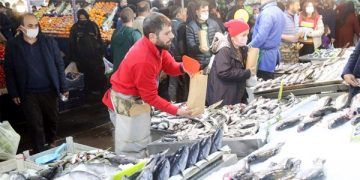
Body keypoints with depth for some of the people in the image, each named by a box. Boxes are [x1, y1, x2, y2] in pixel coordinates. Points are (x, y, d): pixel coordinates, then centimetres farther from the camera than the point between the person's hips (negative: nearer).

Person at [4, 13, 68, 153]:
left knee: (52, 119, 16)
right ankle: (39, 152, 18)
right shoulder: (12, 46, -5)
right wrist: (14, 94, -3)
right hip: (28, 93, -2)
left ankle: (51, 142, 42)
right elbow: (9, 72, 0)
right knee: (35, 124, 3)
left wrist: (63, 87, 1)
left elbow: (59, 65, 3)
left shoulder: (49, 42, -2)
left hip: (49, 90, 2)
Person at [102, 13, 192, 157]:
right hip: (126, 103, -9)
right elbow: (150, 97, -25)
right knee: (130, 150, 0)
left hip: (139, 99, 10)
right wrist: (176, 111, -23)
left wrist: (183, 67, -23)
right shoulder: (143, 61, -33)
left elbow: (171, 67, 0)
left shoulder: (156, 46, -8)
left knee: (142, 144, 20)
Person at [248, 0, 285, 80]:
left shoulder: (267, 13, -19)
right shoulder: (279, 12, 12)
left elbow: (261, 37, -25)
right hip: (274, 52, 10)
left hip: (264, 55, -10)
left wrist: (249, 47, -12)